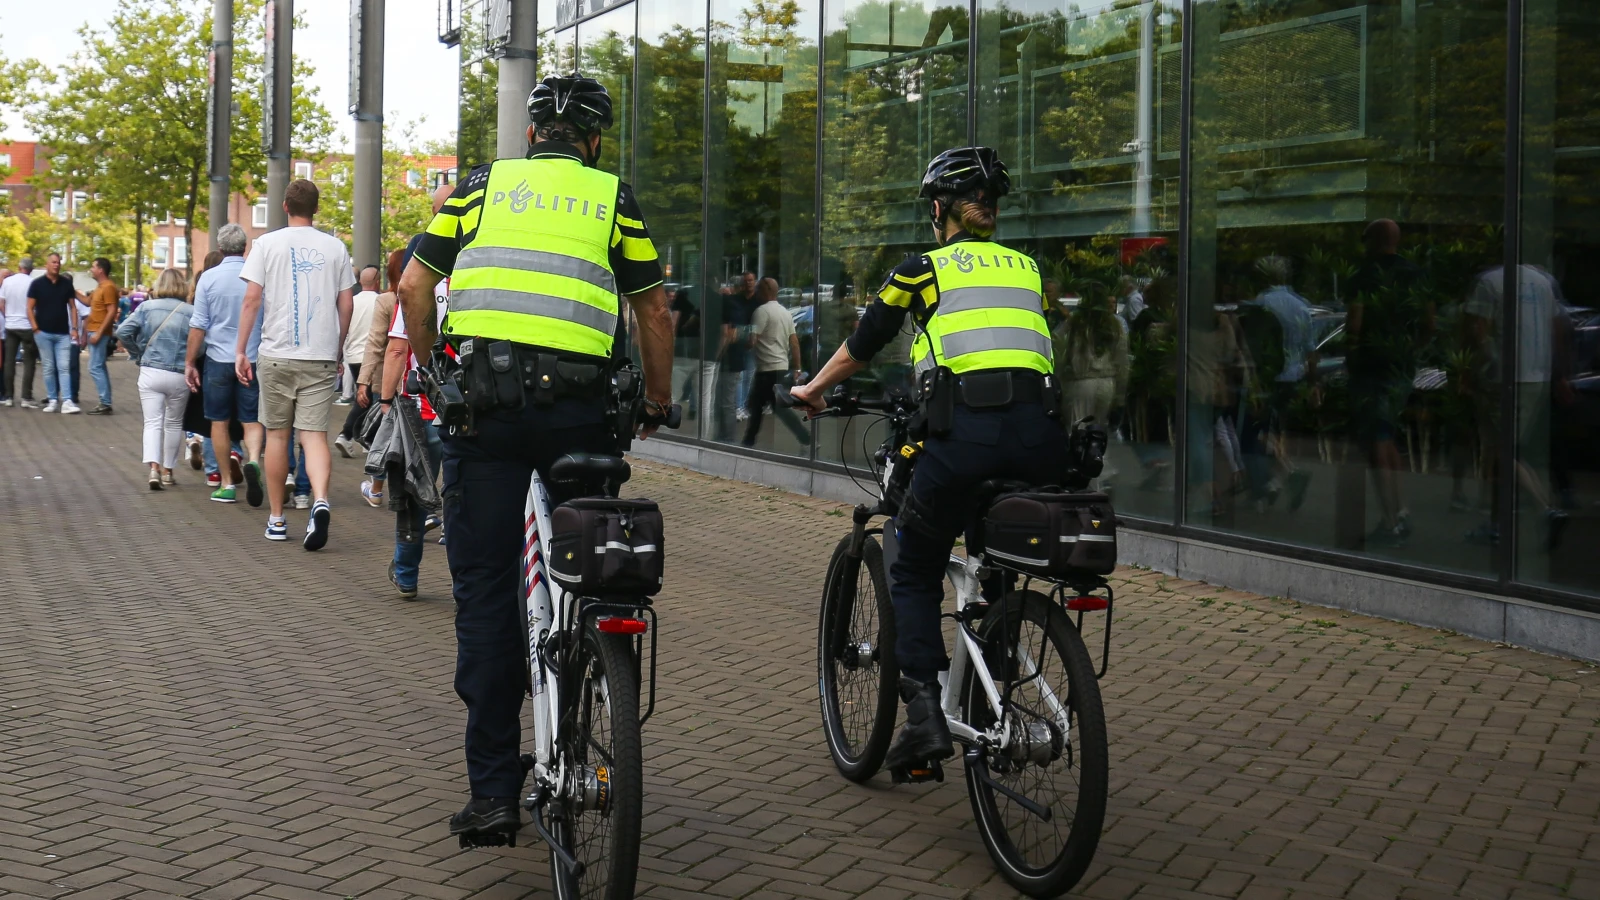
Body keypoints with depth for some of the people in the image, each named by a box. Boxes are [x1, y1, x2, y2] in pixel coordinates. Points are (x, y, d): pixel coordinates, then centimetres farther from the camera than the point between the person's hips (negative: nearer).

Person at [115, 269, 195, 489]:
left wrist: (138, 355, 7)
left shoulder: (146, 307, 2)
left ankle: (153, 467, -19)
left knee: (152, 422, 2)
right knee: (174, 423, 17)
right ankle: (167, 470, 25)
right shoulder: (191, 312, -3)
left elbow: (123, 331, -5)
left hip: (150, 372, 0)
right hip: (179, 376, 0)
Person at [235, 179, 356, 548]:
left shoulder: (269, 243, 1)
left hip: (277, 354, -1)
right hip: (321, 357, 1)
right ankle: (321, 501, -26)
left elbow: (252, 299, -3)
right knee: (314, 434, -1)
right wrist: (337, 348, 20)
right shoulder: (335, 247, 6)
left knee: (277, 434, 9)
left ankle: (276, 519, 16)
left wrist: (240, 350, 2)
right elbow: (346, 305, 8)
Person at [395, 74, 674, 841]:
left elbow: (414, 288, 9)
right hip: (579, 403, 0)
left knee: (484, 590, 4)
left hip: (483, 397, 0)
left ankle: (493, 790, 2)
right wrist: (657, 398, 24)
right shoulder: (614, 199, 13)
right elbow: (654, 311, 11)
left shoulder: (484, 184, 14)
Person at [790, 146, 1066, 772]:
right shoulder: (1026, 268, 22)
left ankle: (925, 712, -2)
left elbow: (861, 347, 21)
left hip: (964, 431, -4)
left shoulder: (924, 269, 12)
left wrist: (814, 390, 38)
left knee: (914, 572, 13)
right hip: (1038, 434, 4)